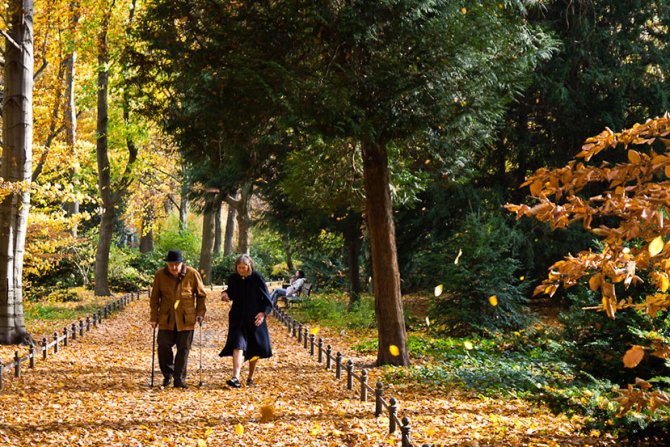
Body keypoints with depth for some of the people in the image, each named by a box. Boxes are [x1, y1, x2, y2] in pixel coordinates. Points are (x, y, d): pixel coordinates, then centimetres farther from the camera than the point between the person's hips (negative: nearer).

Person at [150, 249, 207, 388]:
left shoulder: (192, 274, -5)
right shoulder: (160, 275, -2)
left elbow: (201, 295, 5)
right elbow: (155, 298, 7)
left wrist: (200, 313, -1)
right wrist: (154, 317, 3)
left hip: (186, 319, -1)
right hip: (166, 318, 1)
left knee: (183, 349, 2)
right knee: (163, 346, -4)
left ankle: (179, 379, 11)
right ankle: (167, 375, 18)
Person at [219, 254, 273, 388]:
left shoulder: (257, 278, -9)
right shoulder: (233, 278, -1)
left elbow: (266, 298, -5)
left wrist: (263, 313, -18)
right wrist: (225, 294, -6)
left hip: (255, 319, -1)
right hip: (238, 318, 1)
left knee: (254, 349, 9)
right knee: (238, 345, -18)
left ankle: (250, 377, 27)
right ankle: (235, 377, -29)